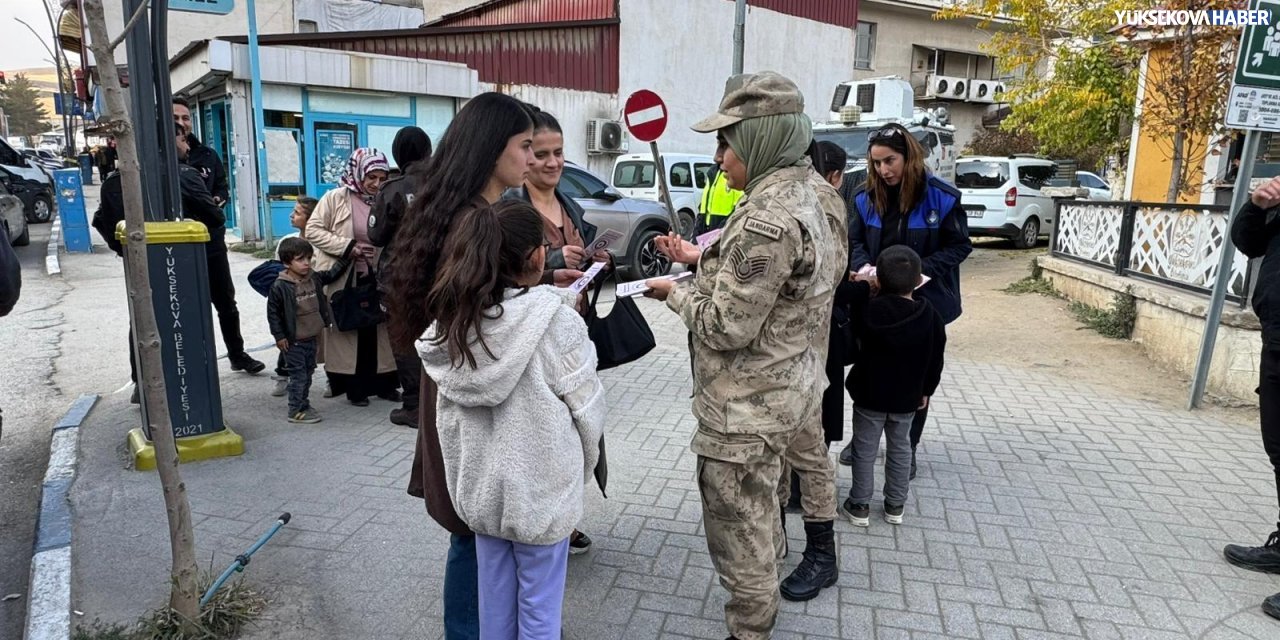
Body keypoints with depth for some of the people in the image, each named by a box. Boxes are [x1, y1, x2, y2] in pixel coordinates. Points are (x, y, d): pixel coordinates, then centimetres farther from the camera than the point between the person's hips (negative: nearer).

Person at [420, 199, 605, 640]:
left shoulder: (455, 320, -3)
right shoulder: (556, 320, -18)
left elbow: (449, 411, 5)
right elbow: (586, 404, -11)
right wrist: (582, 465, 6)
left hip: (479, 483, 5)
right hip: (541, 486, -5)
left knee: (494, 600, 20)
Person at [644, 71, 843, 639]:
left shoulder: (766, 217, -27)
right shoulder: (799, 192, 6)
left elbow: (726, 327, -24)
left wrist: (676, 293, -8)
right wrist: (702, 259, 7)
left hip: (746, 412, -11)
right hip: (787, 393, 11)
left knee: (740, 536, 7)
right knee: (755, 518, 28)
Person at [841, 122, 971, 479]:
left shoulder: (941, 197, -13)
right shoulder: (866, 197, -3)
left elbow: (960, 245, -9)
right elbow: (855, 240, 4)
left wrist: (921, 268, -23)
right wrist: (862, 265, -17)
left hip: (924, 301, -2)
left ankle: (907, 446, 26)